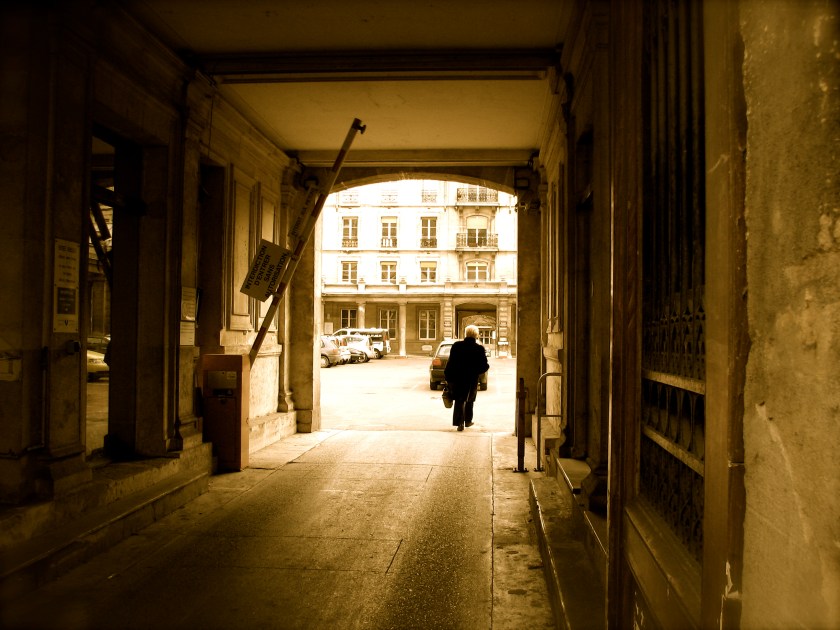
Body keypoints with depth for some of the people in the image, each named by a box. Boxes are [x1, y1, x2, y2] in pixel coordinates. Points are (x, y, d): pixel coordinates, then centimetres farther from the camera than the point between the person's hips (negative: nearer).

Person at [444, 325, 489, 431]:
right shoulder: (479, 349, -10)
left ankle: (459, 422, -7)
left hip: (456, 378, 0)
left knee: (458, 400, 6)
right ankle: (468, 421, 28)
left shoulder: (456, 346, -6)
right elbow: (484, 366, -9)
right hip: (472, 379, 0)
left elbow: (450, 363, -5)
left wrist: (447, 376, 2)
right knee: (469, 400, 19)